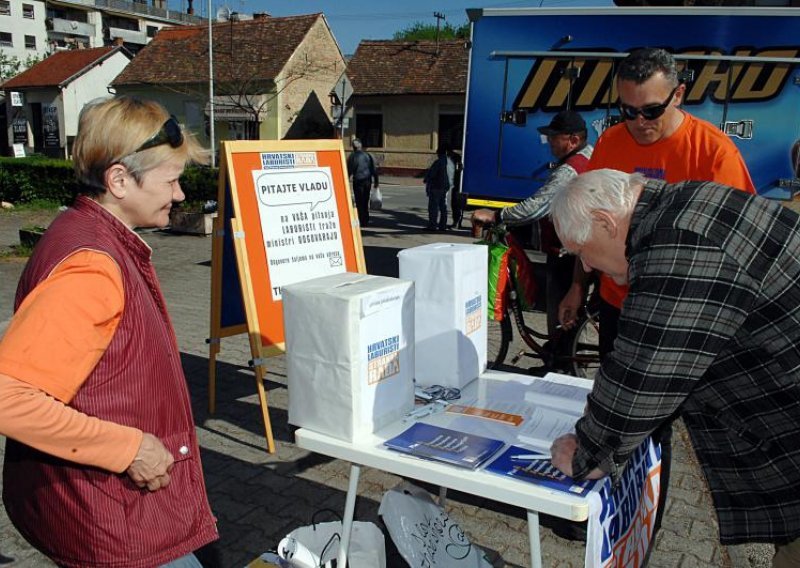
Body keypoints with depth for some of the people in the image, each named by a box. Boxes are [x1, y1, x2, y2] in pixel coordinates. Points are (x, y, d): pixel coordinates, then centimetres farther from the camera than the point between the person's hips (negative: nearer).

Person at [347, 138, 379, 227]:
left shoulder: (352, 157, -6)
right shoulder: (367, 155, 3)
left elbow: (349, 171, -3)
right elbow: (374, 169, 5)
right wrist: (375, 181, 12)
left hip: (358, 181, -4)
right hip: (367, 181, 4)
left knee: (359, 203, 3)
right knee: (365, 202, 15)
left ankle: (362, 222, -1)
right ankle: (366, 221, 20)